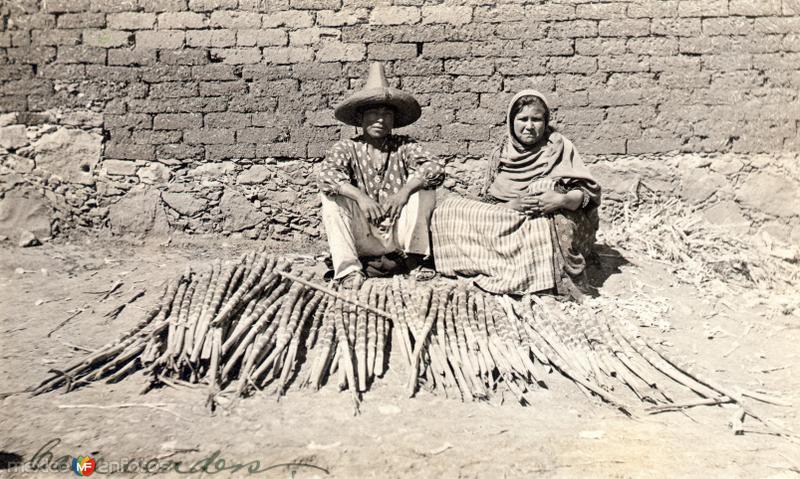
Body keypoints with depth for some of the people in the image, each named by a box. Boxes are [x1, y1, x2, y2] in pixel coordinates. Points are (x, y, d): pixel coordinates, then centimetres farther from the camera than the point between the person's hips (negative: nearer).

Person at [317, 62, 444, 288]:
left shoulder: (403, 146, 2)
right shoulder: (347, 148, 1)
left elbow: (436, 169, -14)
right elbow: (325, 174, -19)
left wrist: (405, 190, -29)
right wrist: (360, 196, -31)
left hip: (399, 234, 0)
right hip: (363, 239, 0)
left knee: (421, 181, -15)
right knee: (331, 195, -20)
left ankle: (411, 257, -16)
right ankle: (348, 269, -25)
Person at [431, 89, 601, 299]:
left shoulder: (560, 147, 2)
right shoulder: (502, 153, 9)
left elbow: (588, 193, -3)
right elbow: (487, 200, 3)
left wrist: (562, 199, -25)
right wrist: (511, 205, -19)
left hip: (553, 222, -3)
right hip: (505, 217, 3)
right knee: (449, 209, -16)